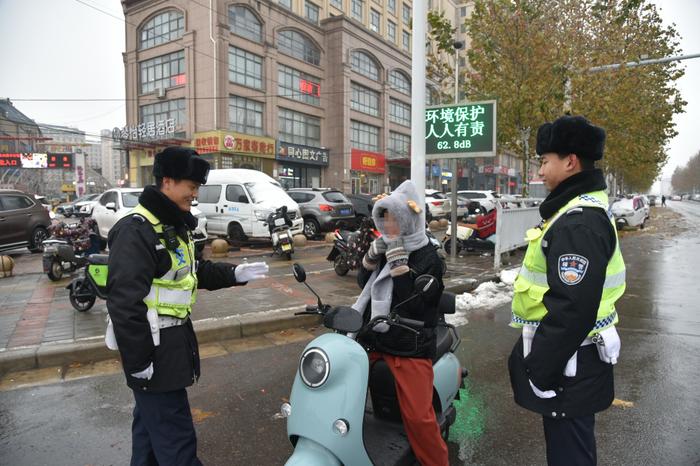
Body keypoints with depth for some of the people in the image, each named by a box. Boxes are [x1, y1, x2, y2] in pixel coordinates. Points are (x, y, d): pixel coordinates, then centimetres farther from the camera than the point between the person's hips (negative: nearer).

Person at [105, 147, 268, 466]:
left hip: (173, 339, 10)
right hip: (153, 347, -10)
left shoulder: (174, 225, 12)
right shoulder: (136, 230, -21)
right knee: (174, 434, 1)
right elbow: (124, 302, -25)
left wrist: (234, 274, 5)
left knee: (150, 421, 24)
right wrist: (138, 361, -22)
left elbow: (195, 272, 19)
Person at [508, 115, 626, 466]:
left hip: (568, 364, -10)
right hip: (572, 355, 10)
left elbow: (572, 308, -30)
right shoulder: (583, 209, 11)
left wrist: (540, 369, -21)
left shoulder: (578, 223, -24)